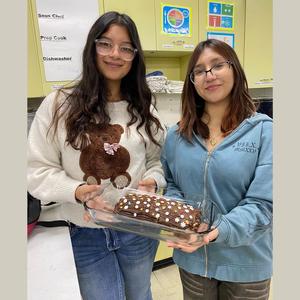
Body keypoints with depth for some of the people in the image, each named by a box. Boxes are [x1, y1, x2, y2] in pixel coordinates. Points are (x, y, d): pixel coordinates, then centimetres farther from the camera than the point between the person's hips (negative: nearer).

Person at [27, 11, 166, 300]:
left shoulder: (143, 107, 2)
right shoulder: (59, 104, -8)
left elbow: (158, 159, 8)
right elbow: (38, 169, -7)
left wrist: (152, 180, -13)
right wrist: (75, 191, -23)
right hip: (85, 233, -2)